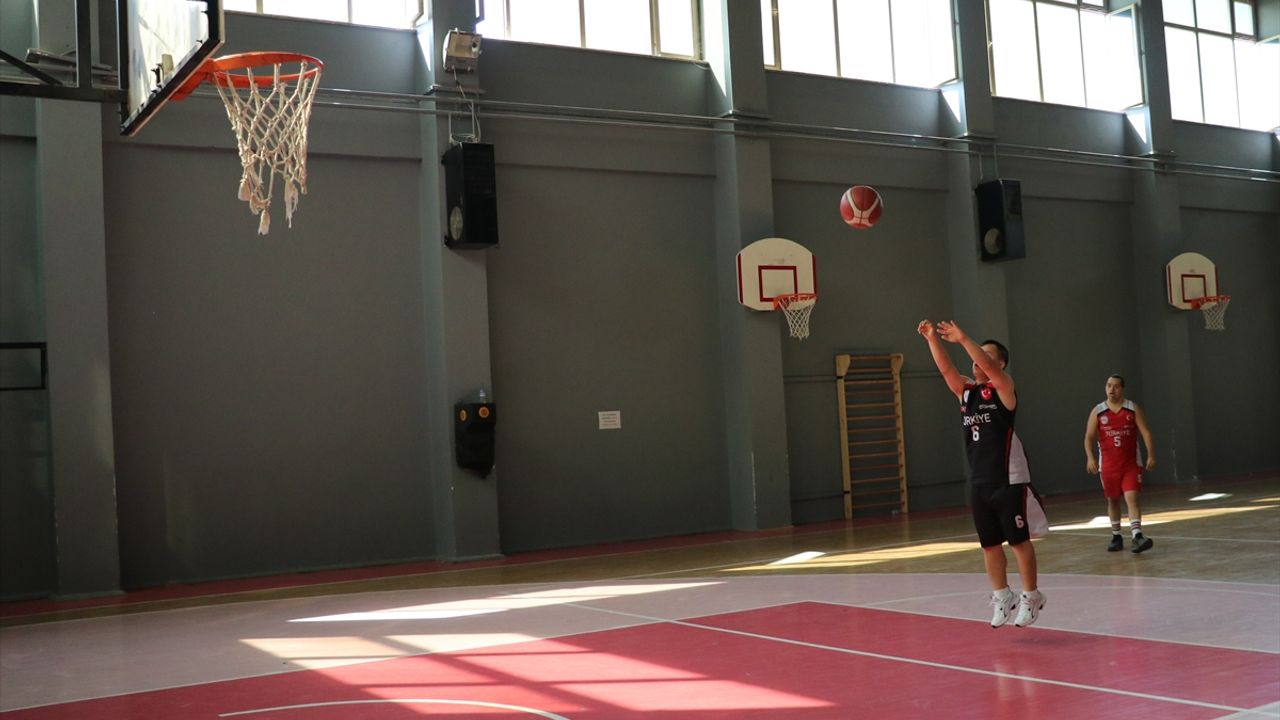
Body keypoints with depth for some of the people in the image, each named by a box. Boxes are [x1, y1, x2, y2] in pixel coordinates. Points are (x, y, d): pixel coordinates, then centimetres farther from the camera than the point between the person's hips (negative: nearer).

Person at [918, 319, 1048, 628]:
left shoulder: (1003, 388, -6)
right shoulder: (965, 389, 10)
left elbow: (987, 366, -25)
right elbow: (946, 369, -3)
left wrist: (963, 339, -31)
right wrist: (932, 339, -16)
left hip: (1008, 480, -6)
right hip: (978, 482, 6)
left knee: (1019, 539, 1)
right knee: (989, 543, 12)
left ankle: (1031, 596, 12)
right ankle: (1002, 596, 25)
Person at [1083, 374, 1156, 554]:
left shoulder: (1133, 409, -1)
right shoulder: (1097, 411, 1)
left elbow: (1146, 432, -3)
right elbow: (1089, 437, -1)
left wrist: (1151, 455, -13)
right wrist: (1090, 457, -16)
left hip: (1131, 464, -2)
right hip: (1108, 465, 2)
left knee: (1132, 498, -13)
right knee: (1112, 500, 11)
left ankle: (1137, 536, -22)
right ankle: (1116, 537, 24)